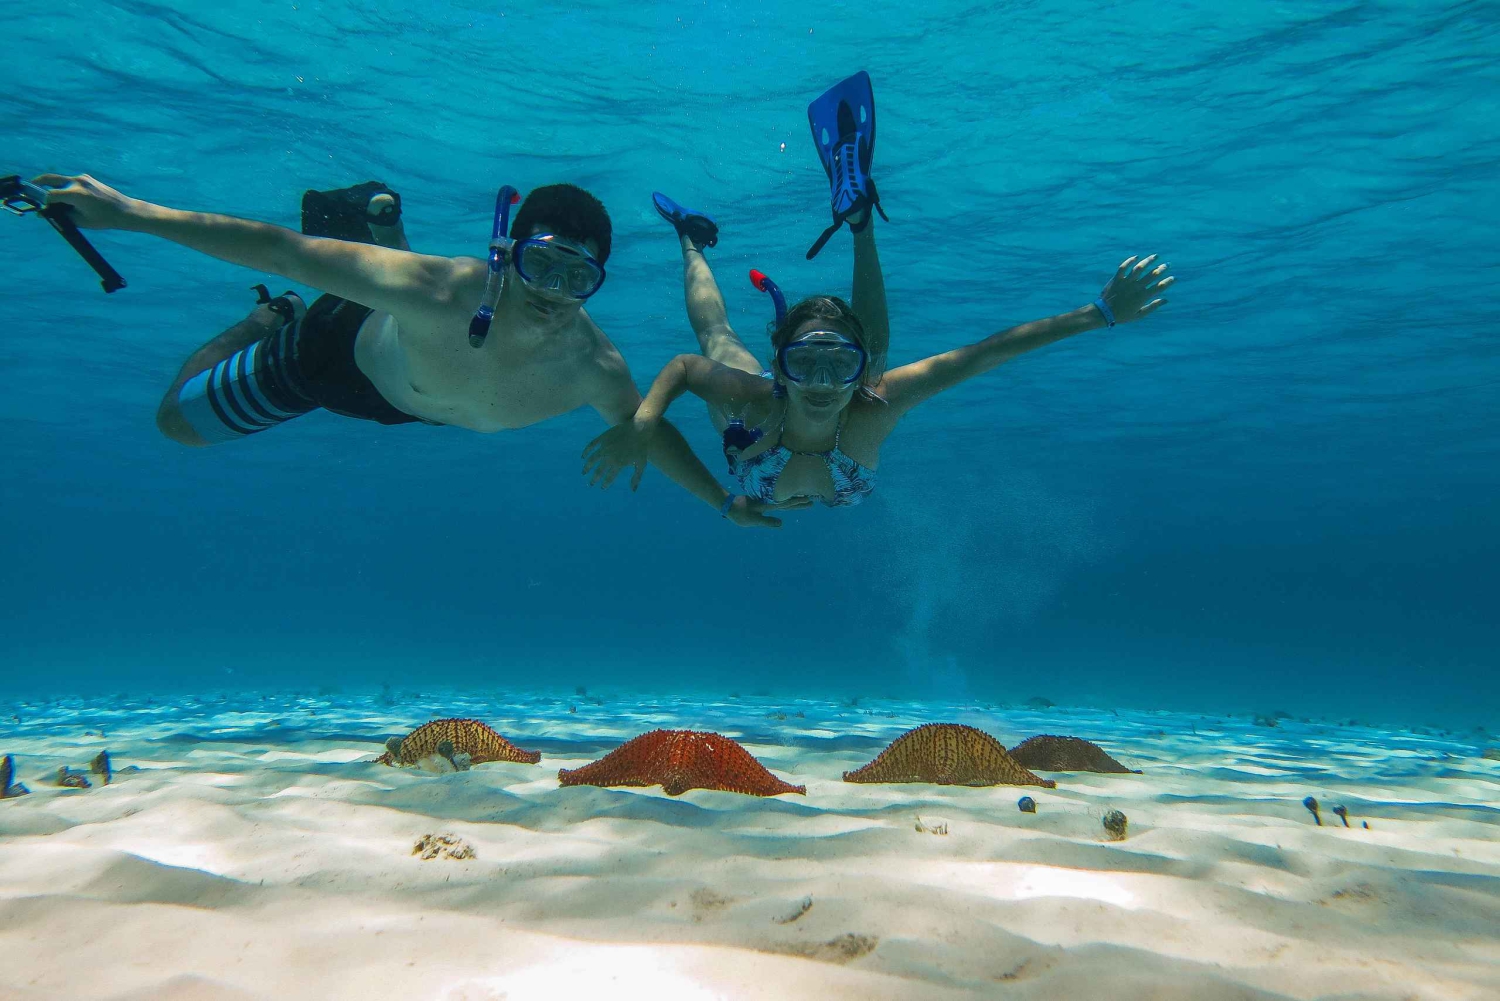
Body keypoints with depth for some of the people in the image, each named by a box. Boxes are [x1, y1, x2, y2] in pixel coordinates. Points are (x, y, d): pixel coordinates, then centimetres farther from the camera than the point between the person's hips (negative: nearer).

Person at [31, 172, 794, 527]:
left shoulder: (593, 370, -36)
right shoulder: (438, 292, -46)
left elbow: (648, 431, -16)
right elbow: (282, 250, -37)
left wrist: (724, 501, -6)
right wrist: (132, 212, -37)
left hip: (414, 402, 4)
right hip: (337, 348, -3)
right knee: (178, 421, 15)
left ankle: (379, 222, 50)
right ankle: (269, 320, 33)